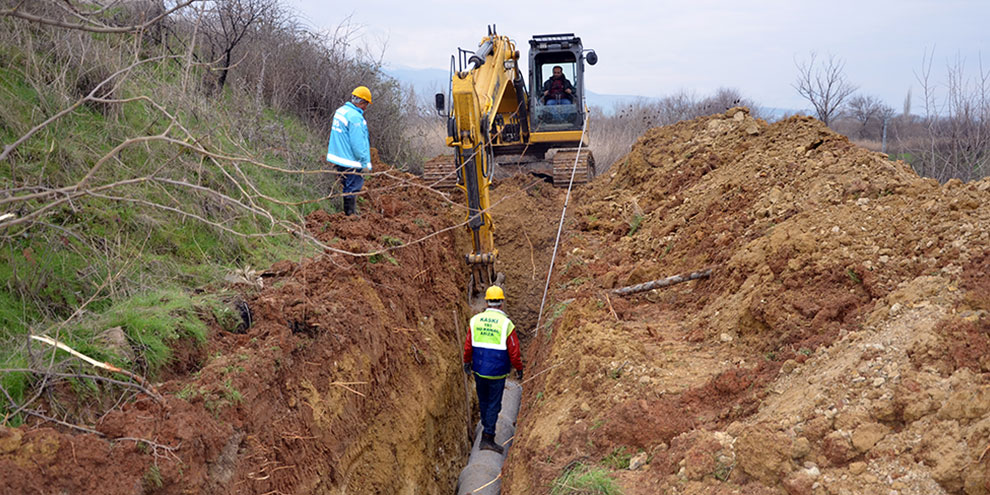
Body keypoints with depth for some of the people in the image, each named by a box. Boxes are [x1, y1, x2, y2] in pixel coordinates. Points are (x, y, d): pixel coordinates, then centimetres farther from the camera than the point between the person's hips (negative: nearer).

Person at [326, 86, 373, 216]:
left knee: (347, 186, 18)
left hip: (338, 157, 10)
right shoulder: (355, 117, -20)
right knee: (352, 189, -1)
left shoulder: (340, 111, 10)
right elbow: (358, 143, -21)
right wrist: (365, 163, -15)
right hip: (350, 162, -10)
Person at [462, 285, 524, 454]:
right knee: (494, 404, 4)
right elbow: (514, 351, -10)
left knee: (483, 400, 21)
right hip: (497, 372, -4)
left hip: (479, 370, 4)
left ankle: (487, 427, 40)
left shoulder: (475, 320, -3)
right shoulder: (506, 323, -14)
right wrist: (519, 369, 5)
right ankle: (487, 438, 2)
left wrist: (467, 362, 21)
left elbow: (468, 345, 5)